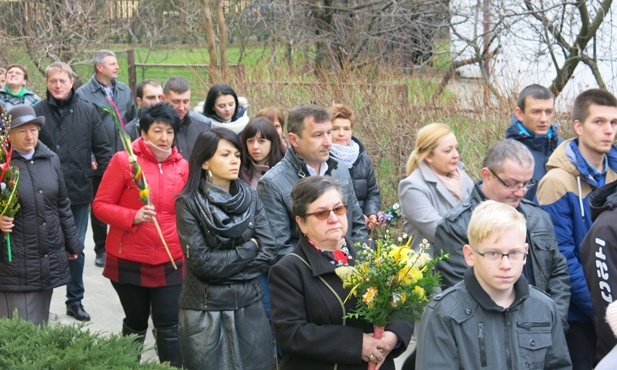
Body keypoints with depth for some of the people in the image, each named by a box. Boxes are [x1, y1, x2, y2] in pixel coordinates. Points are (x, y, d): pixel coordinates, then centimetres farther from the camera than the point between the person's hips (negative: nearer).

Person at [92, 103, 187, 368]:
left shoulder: (182, 166, 3)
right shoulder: (124, 161, -7)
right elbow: (100, 205, -6)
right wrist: (133, 216, -22)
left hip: (170, 263, 2)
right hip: (129, 261, -2)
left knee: (169, 325, 0)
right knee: (136, 324, 13)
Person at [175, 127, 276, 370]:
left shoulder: (250, 197, 3)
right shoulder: (189, 203, -9)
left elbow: (268, 254, -4)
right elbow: (202, 262, -16)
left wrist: (223, 265, -11)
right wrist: (248, 248, -9)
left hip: (249, 305, 4)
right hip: (205, 310, -3)